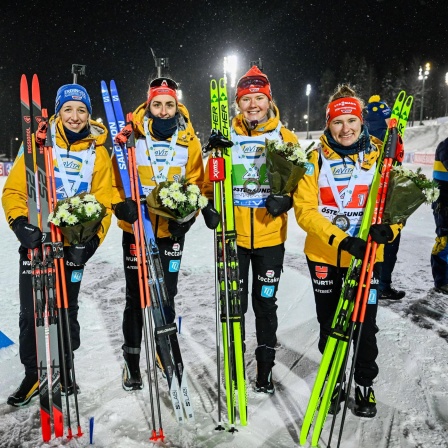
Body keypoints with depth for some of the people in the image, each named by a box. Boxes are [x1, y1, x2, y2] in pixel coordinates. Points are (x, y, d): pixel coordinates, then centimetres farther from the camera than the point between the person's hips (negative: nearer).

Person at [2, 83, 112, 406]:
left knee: (67, 312, 11)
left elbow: (103, 203, 1)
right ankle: (34, 373, 25)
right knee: (31, 312, 5)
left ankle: (65, 370, 31)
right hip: (36, 242, 0)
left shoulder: (98, 152, 2)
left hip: (74, 246, 0)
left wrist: (90, 240, -10)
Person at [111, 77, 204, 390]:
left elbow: (196, 182, 6)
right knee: (136, 297, 6)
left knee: (167, 294, 11)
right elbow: (115, 178, -1)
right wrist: (122, 204, -18)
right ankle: (132, 360, 22)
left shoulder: (189, 141, 1)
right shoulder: (132, 137, -4)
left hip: (171, 231, 1)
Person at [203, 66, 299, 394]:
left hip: (270, 236, 0)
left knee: (265, 302, 11)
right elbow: (211, 181, 8)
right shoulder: (227, 137, 4)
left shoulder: (286, 138, 3)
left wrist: (286, 198, -15)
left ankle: (265, 366, 28)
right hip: (233, 234, 1)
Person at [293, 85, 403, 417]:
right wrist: (341, 240, -25)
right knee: (329, 323, 15)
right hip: (324, 255, 0)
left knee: (365, 324, 9)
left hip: (368, 256, 0)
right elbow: (304, 209, -13)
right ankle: (334, 379, 38)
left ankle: (365, 383, 34)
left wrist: (389, 227, -23)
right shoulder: (317, 158, -6)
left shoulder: (380, 155, -2)